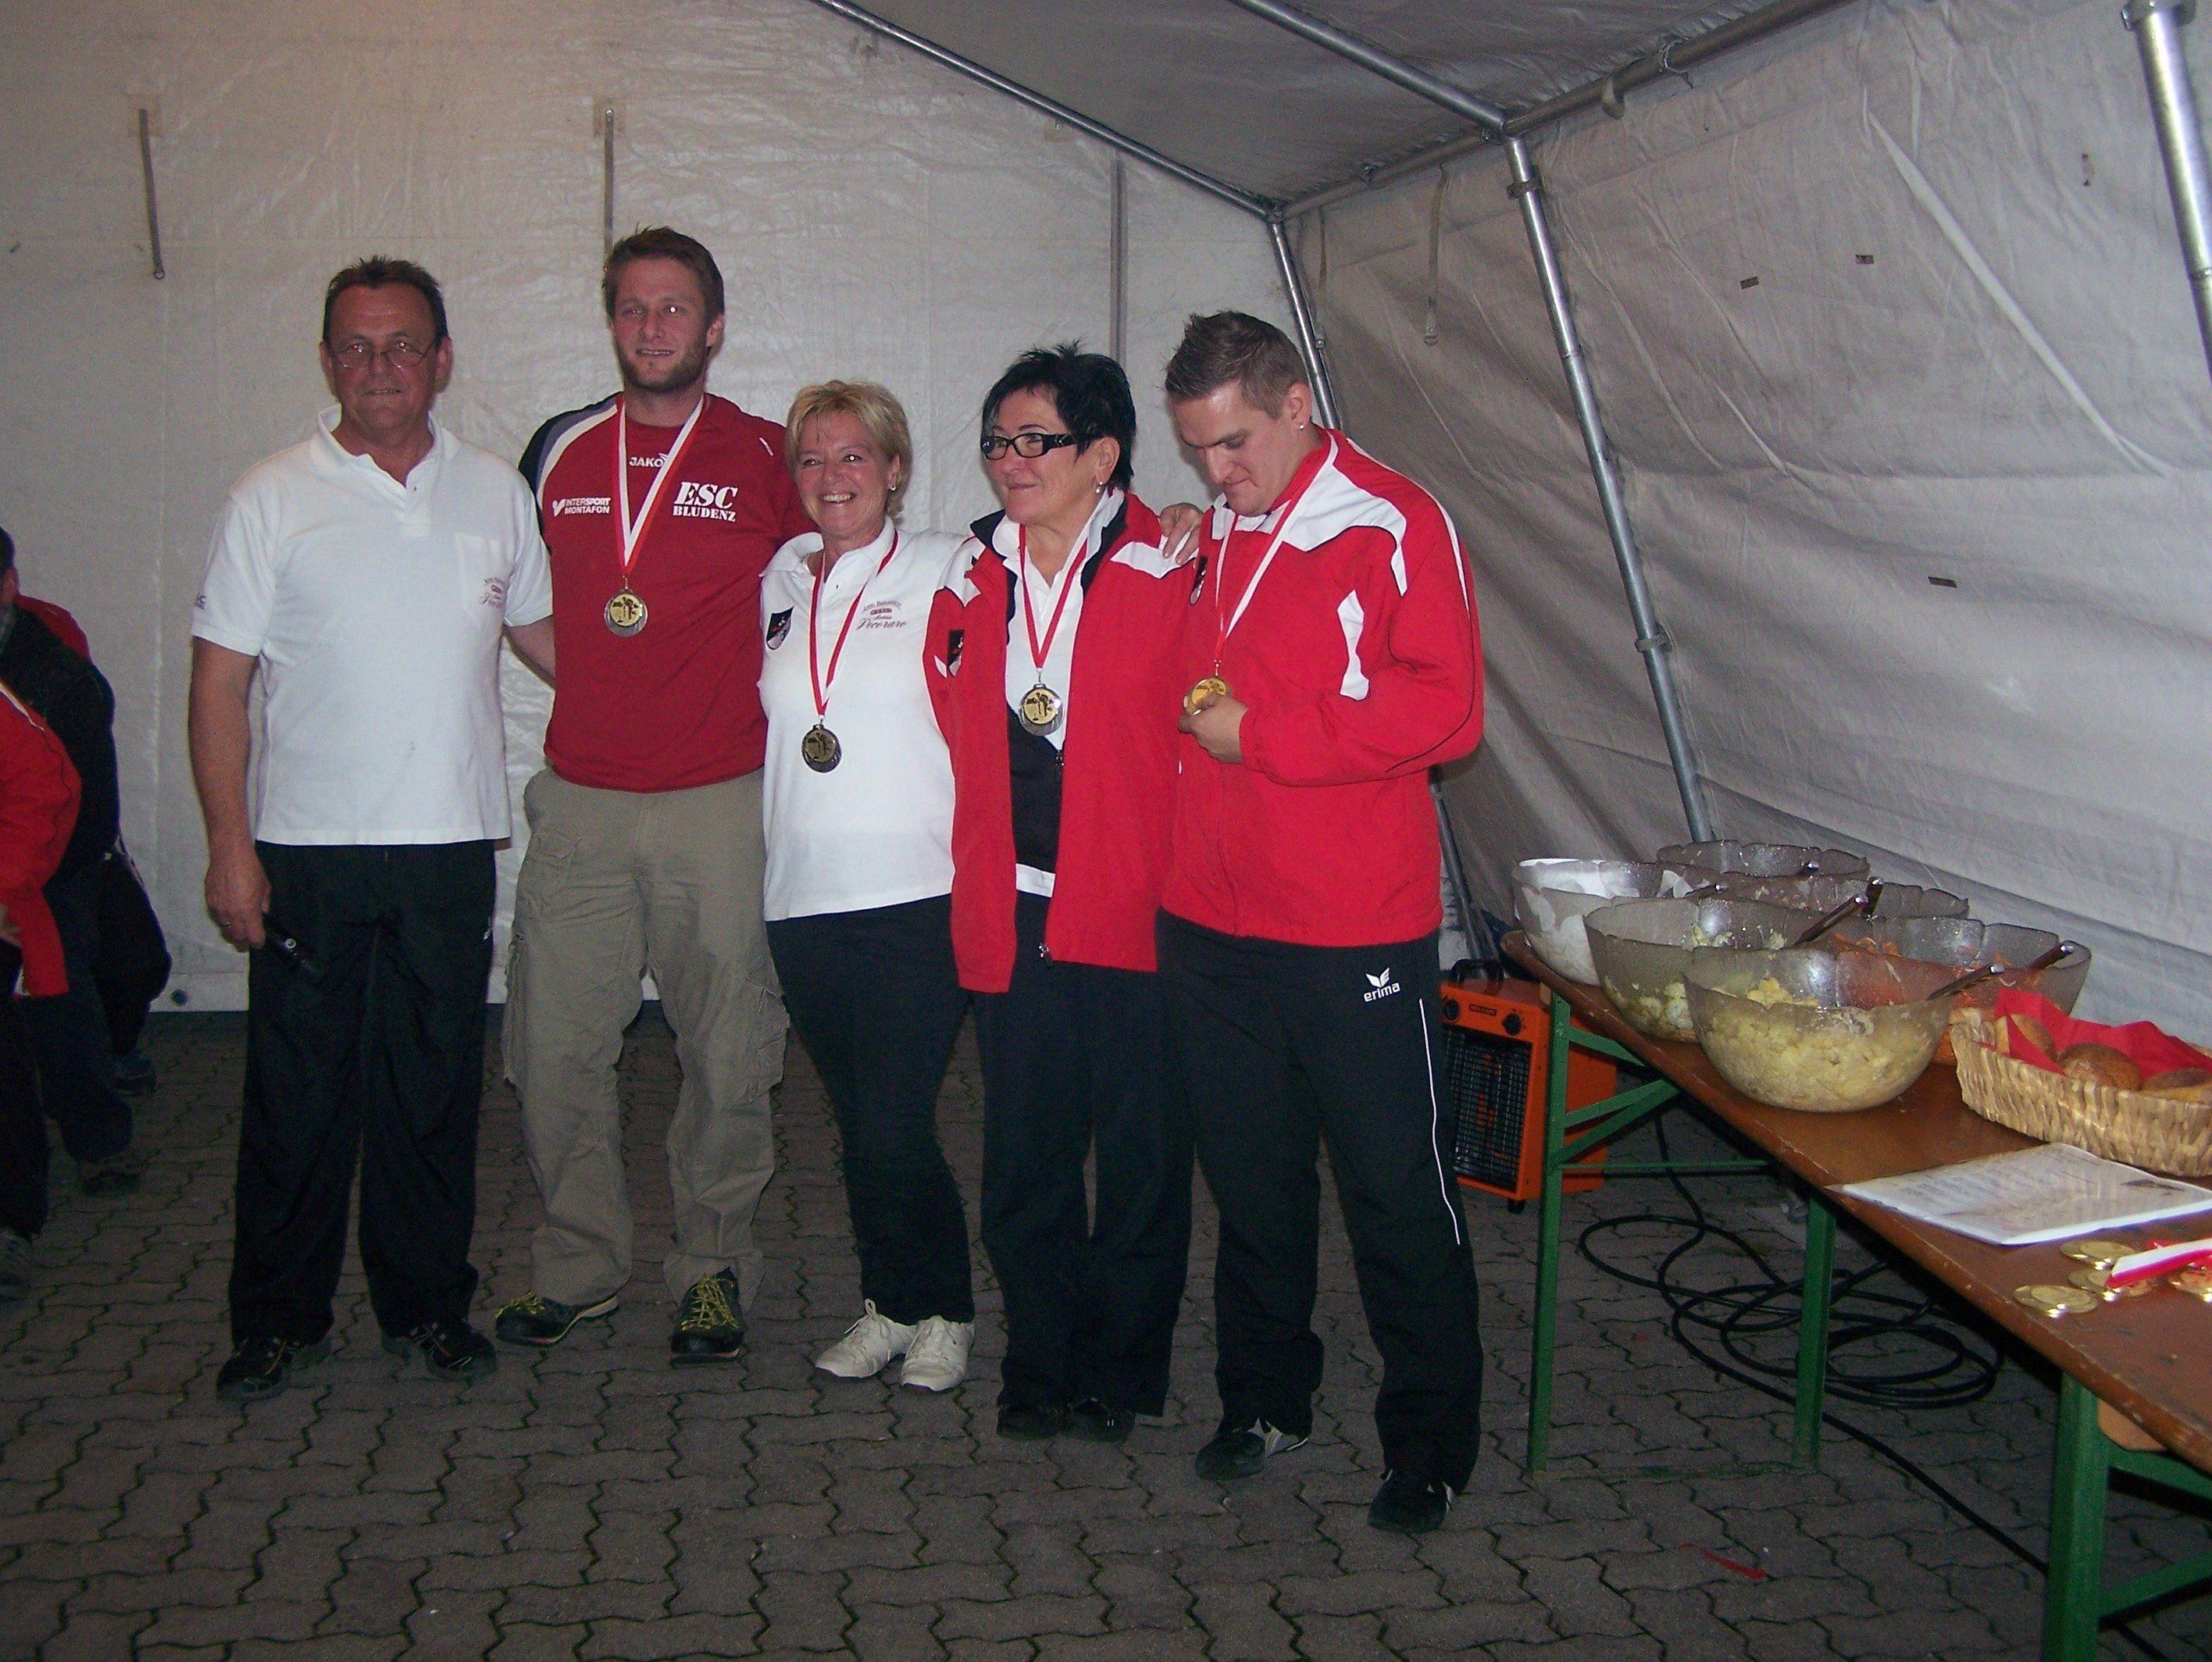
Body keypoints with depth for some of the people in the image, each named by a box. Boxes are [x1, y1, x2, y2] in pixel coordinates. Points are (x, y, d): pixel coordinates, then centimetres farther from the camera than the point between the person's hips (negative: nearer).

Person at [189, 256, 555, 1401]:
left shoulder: (494, 492, 8)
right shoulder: (273, 498, -1)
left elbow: (540, 631, 20)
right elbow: (219, 680, -3)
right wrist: (229, 845, -10)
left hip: (451, 845, 2)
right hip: (307, 848, -2)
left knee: (436, 1089, 10)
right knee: (295, 1092, 5)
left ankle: (426, 1305, 23)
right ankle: (278, 1317, 19)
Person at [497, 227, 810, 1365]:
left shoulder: (766, 459, 2)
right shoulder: (560, 452, 10)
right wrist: (595, 695, 14)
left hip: (721, 804, -2)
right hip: (580, 802, 3)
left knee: (725, 1055, 3)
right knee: (554, 1047, 4)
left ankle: (712, 1269, 20)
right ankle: (577, 1263, 22)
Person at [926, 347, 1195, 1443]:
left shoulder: (1169, 577, -6)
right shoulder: (970, 584, 9)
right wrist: (982, 877, 11)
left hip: (1134, 916, -4)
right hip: (1010, 919, 4)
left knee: (1140, 1159, 7)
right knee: (1023, 1159, 11)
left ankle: (1122, 1369, 25)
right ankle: (1041, 1365, 28)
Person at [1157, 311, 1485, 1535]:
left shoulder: (1393, 526, -8)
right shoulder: (1200, 538, 11)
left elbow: (1445, 708, -17)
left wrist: (1262, 734, -17)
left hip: (1353, 930, -6)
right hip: (1208, 918, 6)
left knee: (1397, 1192, 3)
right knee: (1250, 1179, 16)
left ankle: (1430, 1443, 18)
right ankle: (1265, 1399, 33)